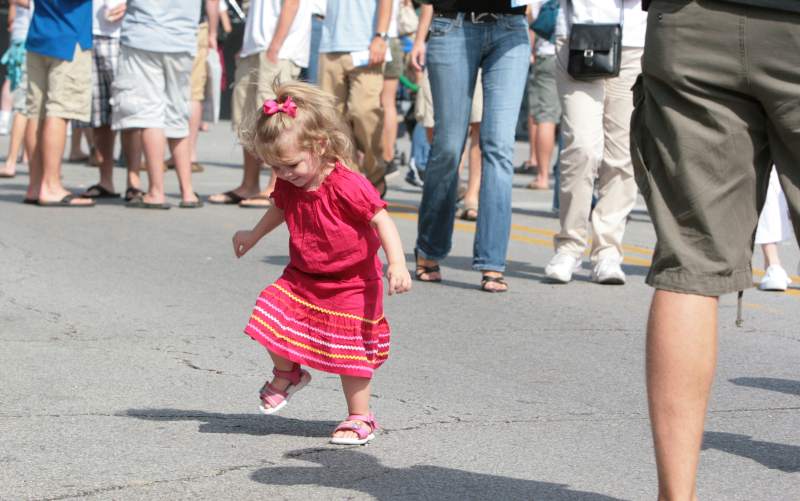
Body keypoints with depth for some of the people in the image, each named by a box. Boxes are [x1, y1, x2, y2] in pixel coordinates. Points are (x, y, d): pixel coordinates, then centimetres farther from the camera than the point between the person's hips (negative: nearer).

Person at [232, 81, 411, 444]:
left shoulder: (348, 186, -25)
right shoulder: (288, 185, -3)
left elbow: (382, 220, -23)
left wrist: (397, 264, -33)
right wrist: (254, 235, 33)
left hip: (350, 285, -6)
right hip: (301, 278, 6)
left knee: (351, 352, -2)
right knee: (272, 321, -8)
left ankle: (360, 417, 13)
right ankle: (287, 374, 22)